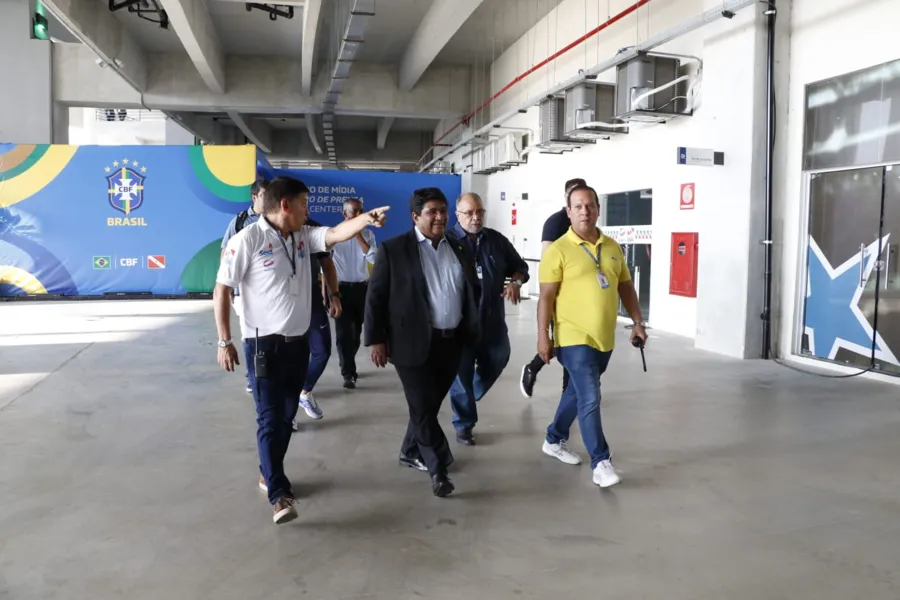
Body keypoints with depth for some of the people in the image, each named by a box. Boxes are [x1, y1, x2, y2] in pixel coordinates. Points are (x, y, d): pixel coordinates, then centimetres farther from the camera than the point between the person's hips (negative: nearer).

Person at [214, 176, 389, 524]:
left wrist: (367, 218, -28)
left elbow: (336, 234, -9)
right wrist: (224, 342, -13)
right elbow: (222, 290, -11)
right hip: (264, 344, -7)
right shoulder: (248, 239, -13)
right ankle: (278, 494, -2)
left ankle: (268, 474, 33)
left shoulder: (303, 236, 6)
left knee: (287, 415, 15)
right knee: (270, 418, -5)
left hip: (298, 341, 7)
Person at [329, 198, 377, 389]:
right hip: (342, 288, -3)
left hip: (362, 288, 3)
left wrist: (358, 235, -13)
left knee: (356, 331, 13)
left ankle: (348, 366, 31)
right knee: (344, 332, -5)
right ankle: (348, 373, 0)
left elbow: (373, 259, -11)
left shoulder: (367, 234, 4)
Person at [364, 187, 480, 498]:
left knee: (430, 403, 15)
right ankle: (438, 467, 11)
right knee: (422, 406, 0)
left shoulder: (459, 249, 10)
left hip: (452, 341, 5)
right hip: (414, 342, -5)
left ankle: (411, 452, 34)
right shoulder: (393, 249, -5)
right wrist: (376, 339, -9)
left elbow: (473, 292, 15)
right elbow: (375, 296, -5)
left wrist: (474, 334, 10)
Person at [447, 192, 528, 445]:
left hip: (493, 318, 5)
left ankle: (469, 397, 43)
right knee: (461, 372, 3)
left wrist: (515, 282, -6)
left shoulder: (497, 240, 6)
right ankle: (464, 424, 18)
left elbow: (519, 266, 15)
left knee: (497, 360, 17)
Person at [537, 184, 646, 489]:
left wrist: (638, 322, 10)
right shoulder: (558, 250, -9)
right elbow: (546, 297, -11)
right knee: (590, 399, -9)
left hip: (604, 338, 6)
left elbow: (626, 288, 17)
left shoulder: (613, 248, 9)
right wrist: (543, 336, -15)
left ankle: (555, 440, 37)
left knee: (577, 393, 19)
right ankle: (601, 462, 0)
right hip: (574, 338, -6)